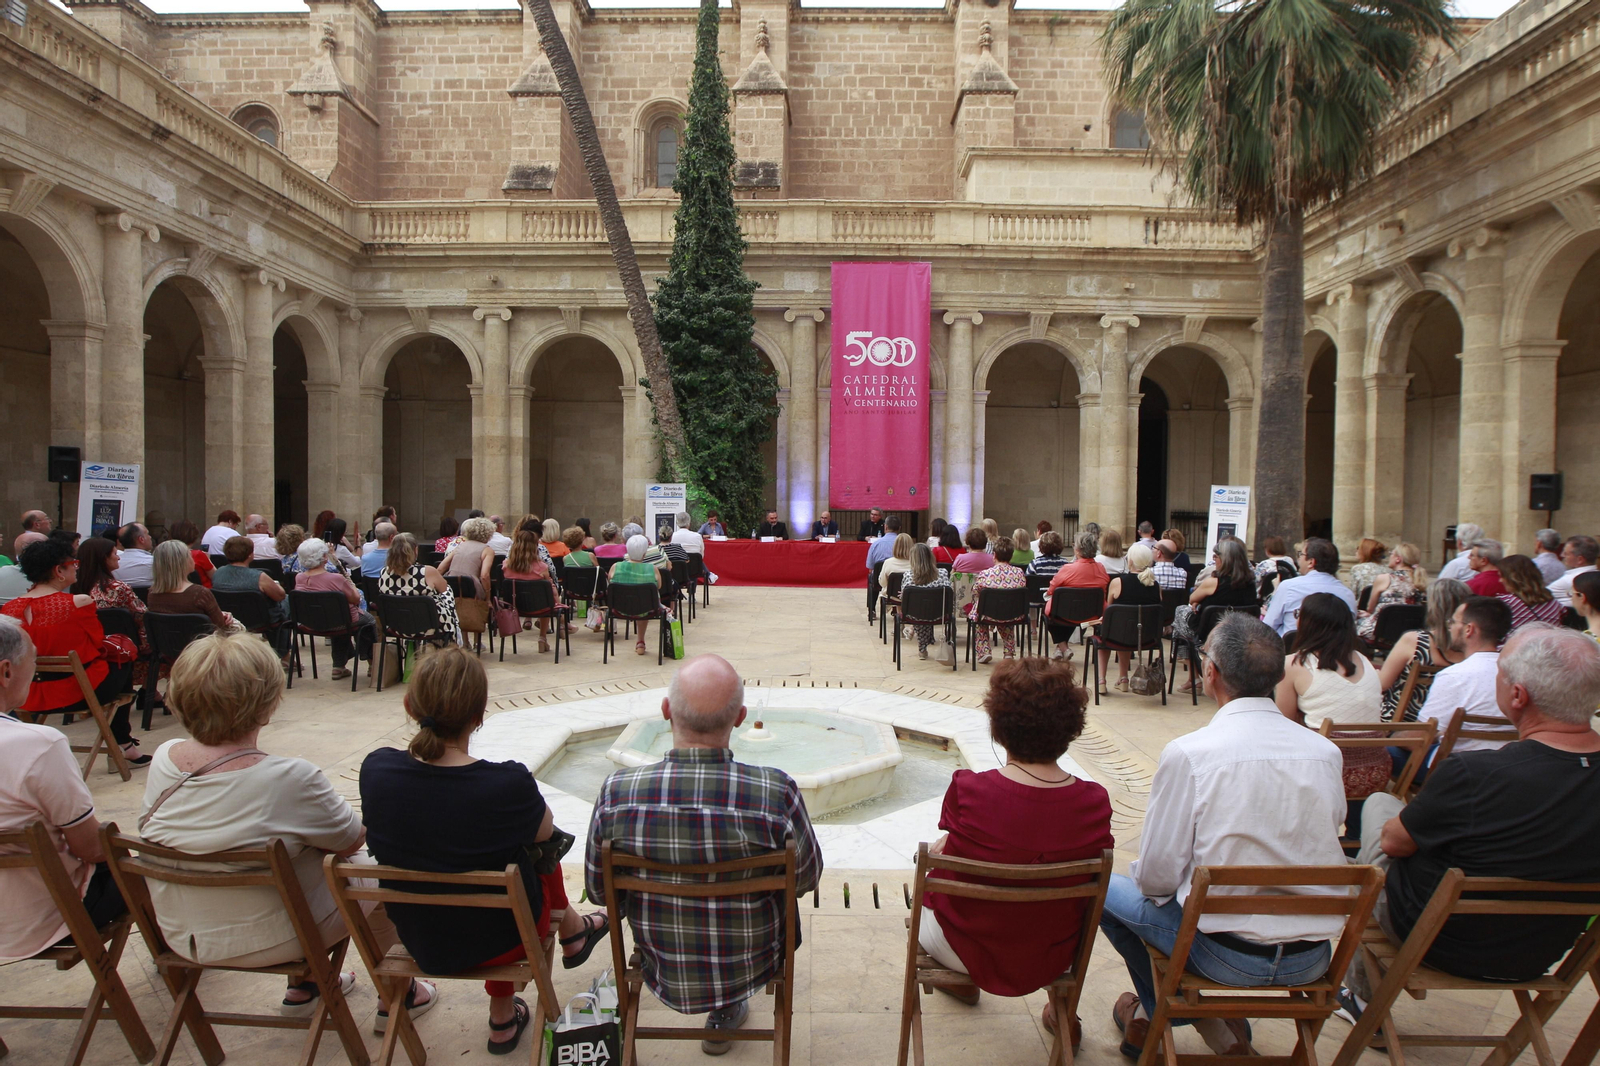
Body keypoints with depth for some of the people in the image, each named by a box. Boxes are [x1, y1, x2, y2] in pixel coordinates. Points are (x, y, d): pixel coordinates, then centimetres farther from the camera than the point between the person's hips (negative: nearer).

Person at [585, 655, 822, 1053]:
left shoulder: (616, 792, -25)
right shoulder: (776, 792, -30)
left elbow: (598, 889, -8)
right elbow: (807, 877, -11)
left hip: (664, 975, 2)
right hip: (750, 970, -1)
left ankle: (723, 1008, 47)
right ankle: (726, 1011, 41)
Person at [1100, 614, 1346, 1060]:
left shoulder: (1188, 753, -19)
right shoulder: (1326, 752, -5)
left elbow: (1157, 876, -13)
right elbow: (1323, 847, 10)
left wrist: (1147, 878, 10)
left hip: (1227, 956, -5)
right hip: (1313, 959, 5)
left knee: (1107, 889, 16)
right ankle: (1224, 1022, 31)